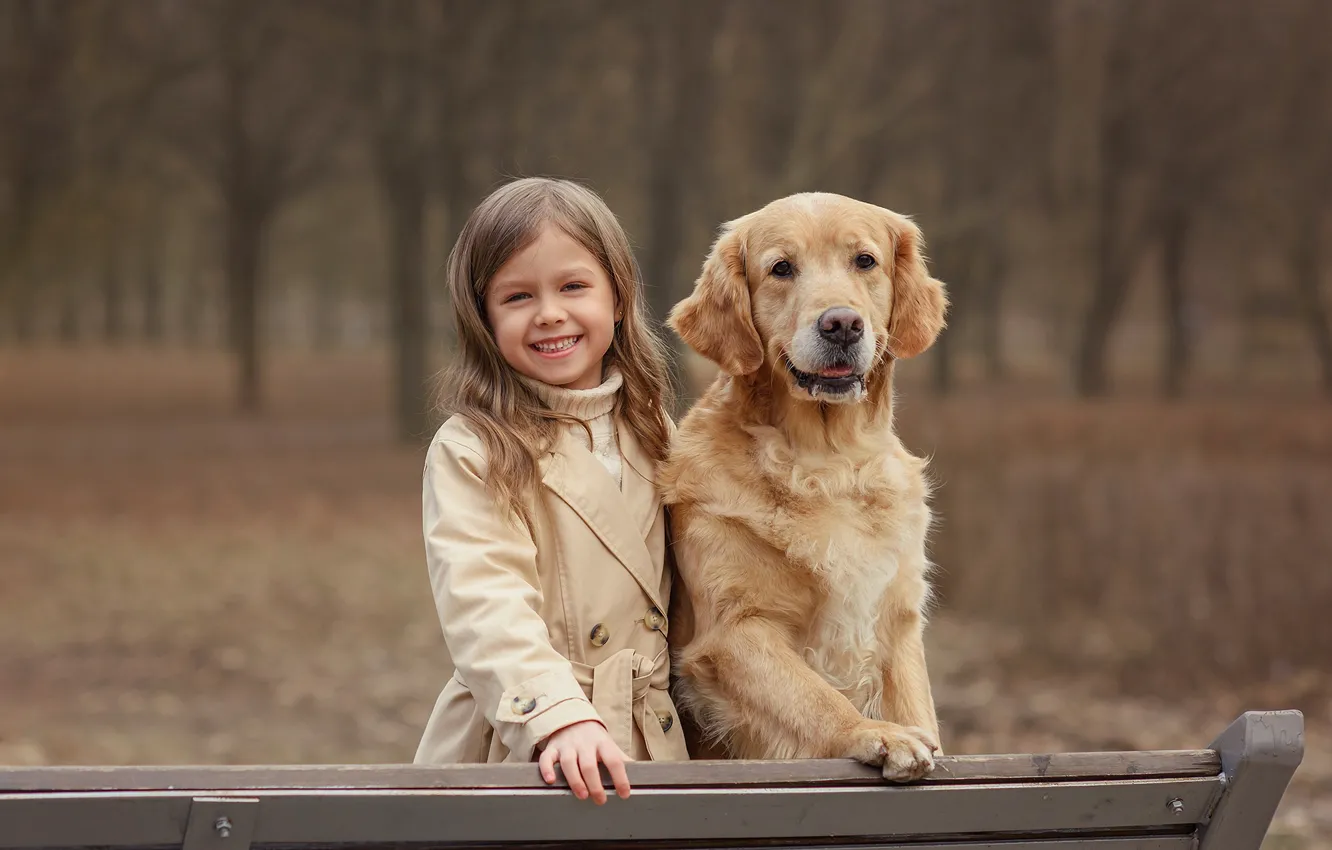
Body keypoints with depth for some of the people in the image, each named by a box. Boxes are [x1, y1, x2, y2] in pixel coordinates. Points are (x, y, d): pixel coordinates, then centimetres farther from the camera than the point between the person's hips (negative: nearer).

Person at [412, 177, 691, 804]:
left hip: (652, 747, 4)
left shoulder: (651, 435, 13)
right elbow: (484, 607, -17)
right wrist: (559, 718, -29)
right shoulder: (468, 454, -6)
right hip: (517, 752, -4)